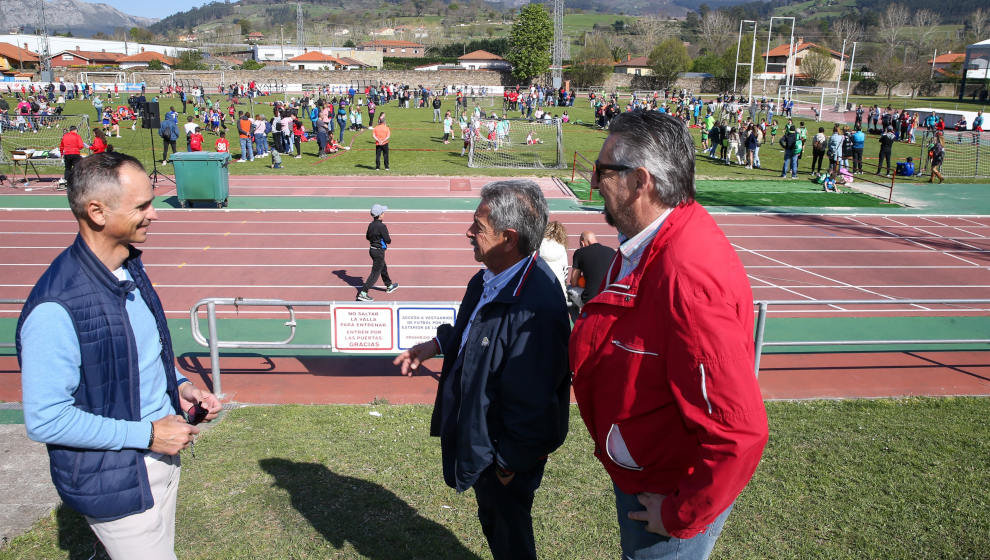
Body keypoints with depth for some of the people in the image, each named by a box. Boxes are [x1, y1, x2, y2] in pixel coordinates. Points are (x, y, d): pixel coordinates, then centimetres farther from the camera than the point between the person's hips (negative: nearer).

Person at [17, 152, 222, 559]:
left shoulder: (130, 267, 0)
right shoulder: (56, 309, -27)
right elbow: (45, 420, -24)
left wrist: (178, 387, -1)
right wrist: (147, 434, -21)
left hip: (162, 457, 8)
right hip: (113, 482, -8)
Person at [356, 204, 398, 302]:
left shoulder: (371, 225, 1)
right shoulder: (382, 226, -22)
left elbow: (367, 237, 14)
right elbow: (388, 241, -19)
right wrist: (388, 241, 3)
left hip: (372, 249, 9)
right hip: (379, 251, -9)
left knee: (383, 268, 26)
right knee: (375, 273, -3)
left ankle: (389, 286, 45)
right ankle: (363, 293, -7)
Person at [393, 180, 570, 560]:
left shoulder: (535, 308, -37)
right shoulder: (491, 278, -5)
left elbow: (531, 402, -31)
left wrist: (509, 464, -20)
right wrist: (437, 345, 1)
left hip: (505, 452, -9)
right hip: (479, 435, 9)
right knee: (491, 520, 31)